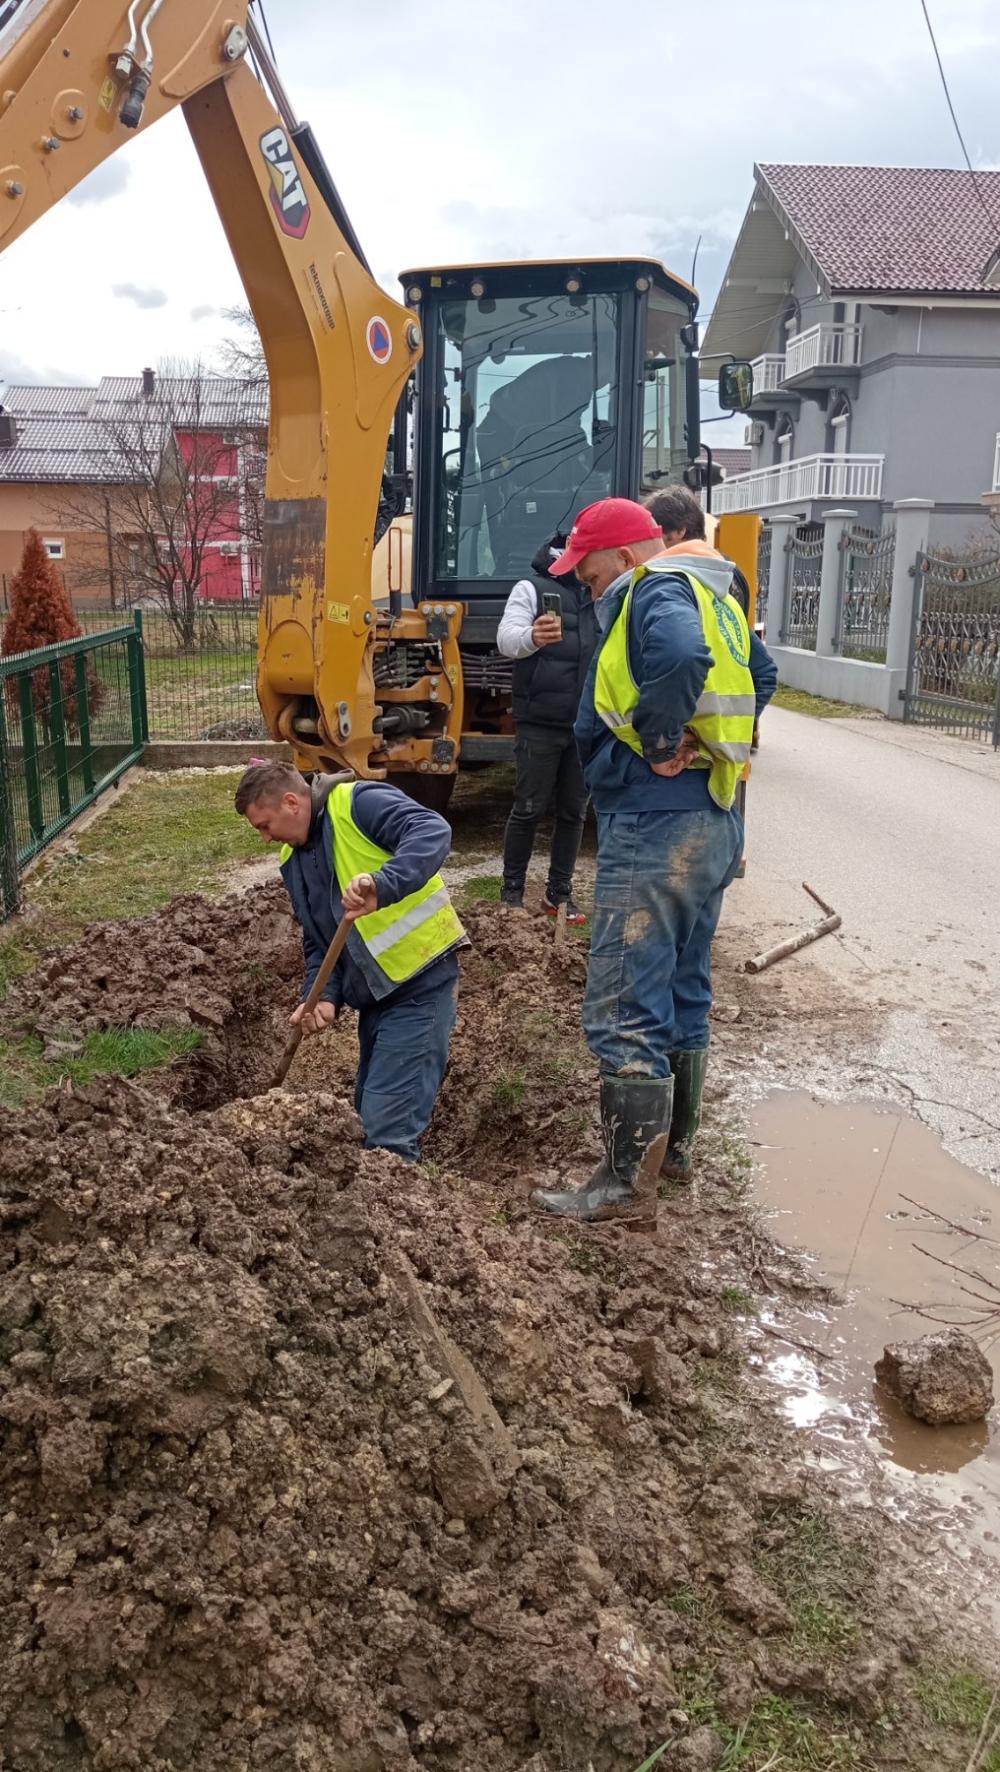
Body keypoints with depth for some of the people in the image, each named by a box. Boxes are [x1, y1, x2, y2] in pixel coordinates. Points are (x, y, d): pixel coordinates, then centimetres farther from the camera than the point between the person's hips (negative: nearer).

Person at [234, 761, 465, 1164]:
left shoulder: (358, 802, -13)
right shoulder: (293, 860, 12)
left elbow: (433, 832, -30)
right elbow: (316, 940, 13)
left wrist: (383, 885, -45)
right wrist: (323, 996, -6)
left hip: (422, 978, -9)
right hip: (374, 991, 9)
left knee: (389, 1130, -11)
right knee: (371, 1111, 20)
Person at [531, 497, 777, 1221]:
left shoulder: (657, 591, -13)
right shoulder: (713, 596, 16)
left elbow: (682, 656, -35)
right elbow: (761, 675, 25)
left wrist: (660, 742, -22)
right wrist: (707, 736, 12)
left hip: (655, 828, -11)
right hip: (715, 826, 11)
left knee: (625, 1011, -5)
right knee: (684, 993, 19)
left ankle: (626, 1181, 2)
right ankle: (676, 1144, 33)